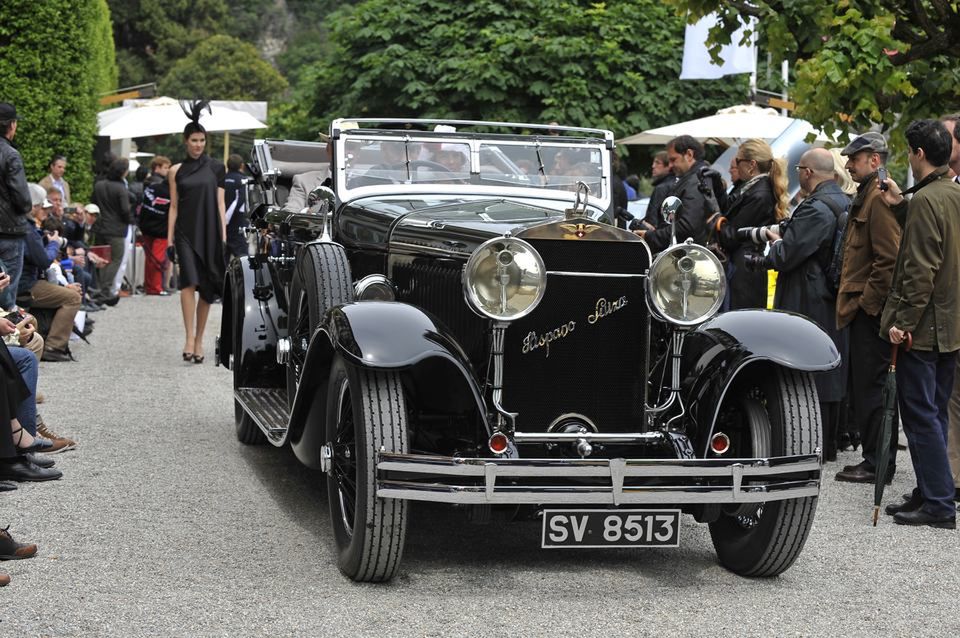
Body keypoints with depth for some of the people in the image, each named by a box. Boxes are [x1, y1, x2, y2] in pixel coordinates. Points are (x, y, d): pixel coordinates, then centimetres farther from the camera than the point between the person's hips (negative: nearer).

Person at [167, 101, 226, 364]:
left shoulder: (215, 168, 9)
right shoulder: (177, 171, 8)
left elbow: (220, 204, 8)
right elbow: (173, 206, 8)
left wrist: (223, 235, 1)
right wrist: (169, 239, 2)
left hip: (210, 232, 1)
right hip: (186, 232, -1)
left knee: (207, 288, 3)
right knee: (189, 281, -19)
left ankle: (199, 341, 13)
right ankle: (189, 337, -21)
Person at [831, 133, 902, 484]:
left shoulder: (880, 198, -14)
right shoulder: (866, 197, 19)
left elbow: (888, 260, -20)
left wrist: (868, 302, -17)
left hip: (871, 310, -11)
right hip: (865, 308, 11)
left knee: (871, 388, -6)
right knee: (863, 386, 13)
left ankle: (877, 463, -1)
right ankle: (876, 458, 19)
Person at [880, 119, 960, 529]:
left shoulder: (926, 199, -17)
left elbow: (921, 269, -21)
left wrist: (904, 320, -18)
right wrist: (901, 206, 18)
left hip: (923, 327, -9)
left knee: (921, 415, -5)